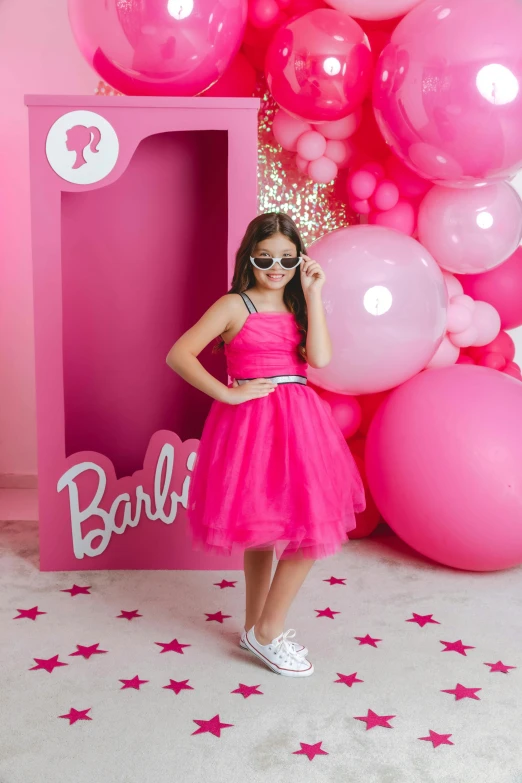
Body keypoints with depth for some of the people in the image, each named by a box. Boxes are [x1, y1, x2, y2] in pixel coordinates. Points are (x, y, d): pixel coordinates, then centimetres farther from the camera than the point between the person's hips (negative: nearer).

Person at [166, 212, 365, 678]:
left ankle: (259, 628, 21)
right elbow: (179, 354, -11)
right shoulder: (234, 306, -3)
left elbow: (321, 358, -7)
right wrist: (229, 394, -14)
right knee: (263, 528, -3)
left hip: (297, 421, 6)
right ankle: (266, 633, 15)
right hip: (252, 421, -6)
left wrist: (312, 294, -5)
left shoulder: (298, 306, 12)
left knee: (311, 526, 7)